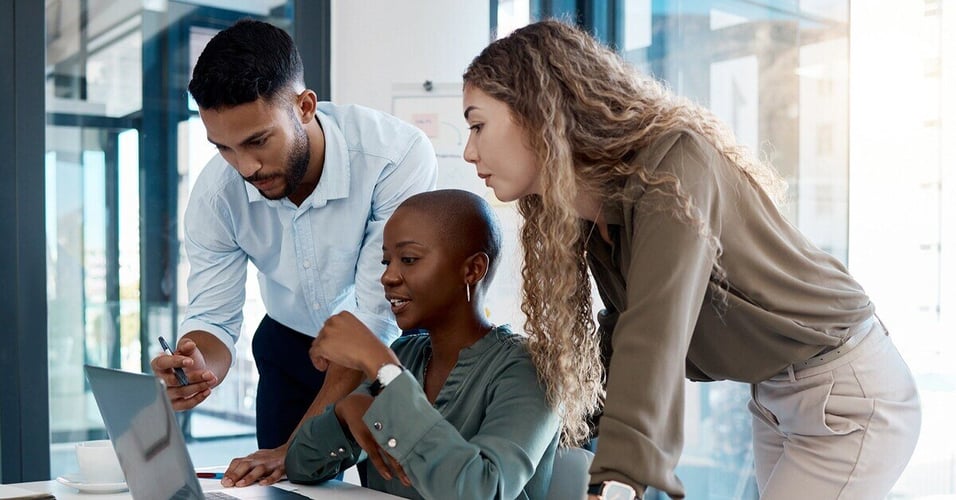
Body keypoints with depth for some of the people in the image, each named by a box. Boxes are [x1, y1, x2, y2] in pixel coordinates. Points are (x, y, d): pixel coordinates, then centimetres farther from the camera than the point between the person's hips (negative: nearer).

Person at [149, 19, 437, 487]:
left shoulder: (398, 156, -33)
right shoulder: (215, 192, -20)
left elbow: (374, 316, -32)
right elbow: (211, 316, -14)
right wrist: (200, 368, -39)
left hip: (393, 344, -3)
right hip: (291, 347, 3)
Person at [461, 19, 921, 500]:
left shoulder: (674, 168, -27)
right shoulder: (589, 214, -1)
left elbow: (658, 338, -40)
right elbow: (625, 328, 2)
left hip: (849, 391, -8)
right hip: (773, 396, 8)